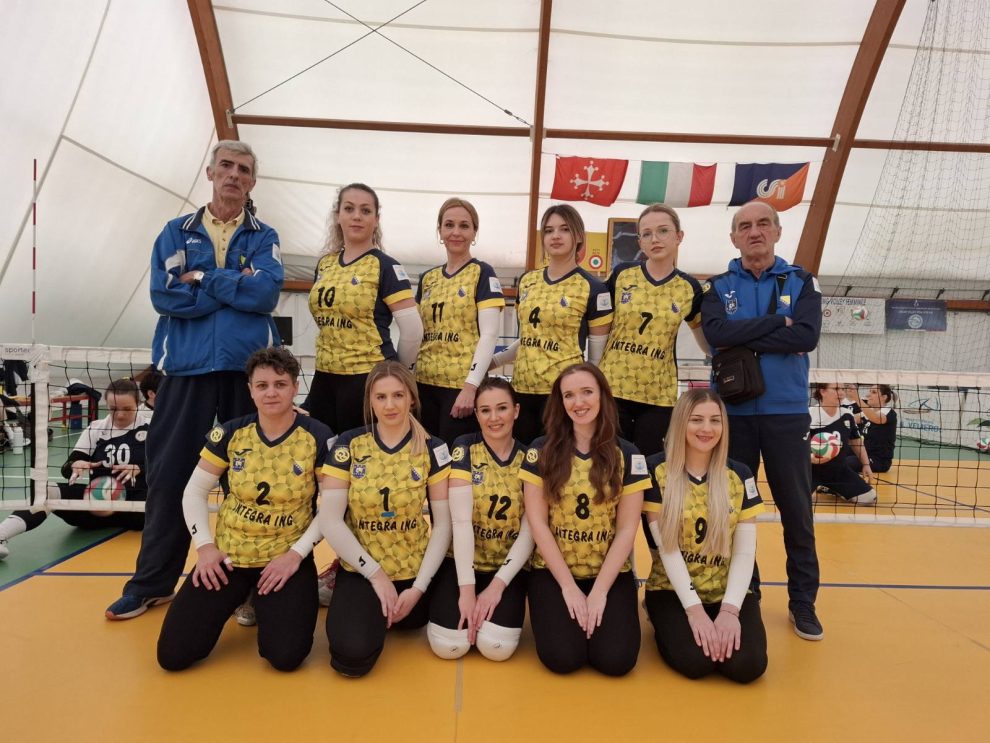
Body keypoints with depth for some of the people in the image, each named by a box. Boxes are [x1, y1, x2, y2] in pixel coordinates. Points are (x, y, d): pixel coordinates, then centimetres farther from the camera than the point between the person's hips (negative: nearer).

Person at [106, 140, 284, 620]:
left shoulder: (264, 237, 8)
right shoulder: (176, 233, 10)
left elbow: (267, 292, -11)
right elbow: (165, 296, -6)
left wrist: (201, 279, -7)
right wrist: (236, 288, -6)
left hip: (248, 367, 0)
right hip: (187, 366, 1)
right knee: (169, 474, 6)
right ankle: (152, 582, 21)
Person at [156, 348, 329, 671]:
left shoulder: (319, 438, -11)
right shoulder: (231, 433, -3)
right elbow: (194, 491, 6)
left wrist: (297, 553, -12)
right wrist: (204, 546, -5)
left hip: (287, 558, -2)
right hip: (228, 556, 3)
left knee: (286, 656, -16)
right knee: (173, 654, -5)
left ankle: (266, 603, 19)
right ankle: (241, 596, 23)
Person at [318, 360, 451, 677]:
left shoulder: (431, 449, -7)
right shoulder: (349, 444, -8)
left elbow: (443, 523, -6)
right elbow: (330, 520, -11)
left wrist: (419, 586, -11)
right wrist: (376, 574, -14)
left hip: (413, 570, 2)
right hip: (360, 569, -1)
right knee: (353, 655, -20)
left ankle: (385, 614, 38)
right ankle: (349, 607, 14)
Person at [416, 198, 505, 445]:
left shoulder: (483, 274, -2)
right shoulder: (427, 278, 13)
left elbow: (489, 335, -10)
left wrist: (471, 385, -17)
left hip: (463, 384, -5)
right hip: (424, 383, 5)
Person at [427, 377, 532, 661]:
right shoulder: (464, 448, -9)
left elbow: (530, 532, -8)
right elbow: (461, 520, -16)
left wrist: (497, 585, -15)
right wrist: (466, 588, -19)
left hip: (509, 568, 1)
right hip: (462, 562, -1)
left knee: (497, 646, -19)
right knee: (449, 645, -18)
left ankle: (495, 607, 14)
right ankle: (470, 610, 15)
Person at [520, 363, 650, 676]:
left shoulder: (627, 455, -2)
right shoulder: (541, 451, -5)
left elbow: (627, 529, -4)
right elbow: (537, 523, -6)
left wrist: (599, 592, -10)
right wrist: (569, 587, -10)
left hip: (611, 574, 1)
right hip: (553, 571, 0)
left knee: (616, 659, -16)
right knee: (562, 657, -18)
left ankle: (597, 615, 16)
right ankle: (570, 613, 15)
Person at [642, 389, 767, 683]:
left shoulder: (740, 475, -1)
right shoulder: (657, 470, -9)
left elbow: (745, 552, -3)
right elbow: (667, 547, -11)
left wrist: (729, 609, -15)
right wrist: (693, 608, -17)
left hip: (729, 593, 2)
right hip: (672, 590, -2)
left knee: (747, 664, -21)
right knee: (693, 661, -25)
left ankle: (723, 623, 13)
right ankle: (667, 623, 9)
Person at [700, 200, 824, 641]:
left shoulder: (801, 282, 5)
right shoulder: (717, 287, 5)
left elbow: (807, 337, -13)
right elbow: (716, 333, -15)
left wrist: (743, 338, -14)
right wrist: (777, 322, -14)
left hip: (787, 411, 0)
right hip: (733, 411, 0)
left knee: (797, 510, 7)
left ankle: (803, 601, 23)